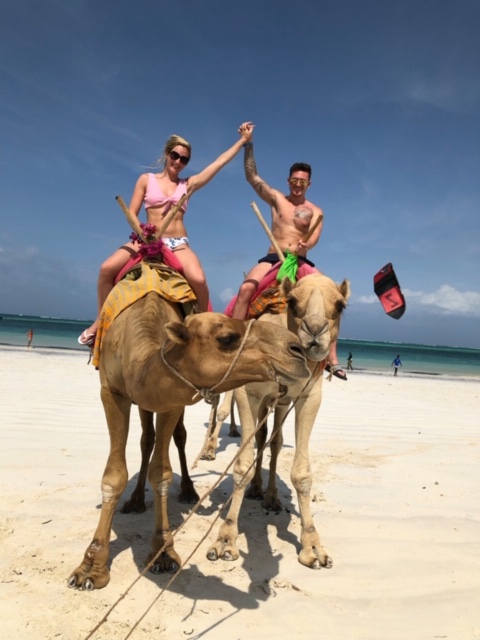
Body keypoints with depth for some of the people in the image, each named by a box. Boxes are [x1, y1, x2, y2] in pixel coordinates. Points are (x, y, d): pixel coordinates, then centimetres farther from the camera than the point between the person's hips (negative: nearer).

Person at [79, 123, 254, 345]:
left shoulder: (188, 184, 11)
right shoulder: (146, 179, 8)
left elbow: (220, 161, 10)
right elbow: (131, 214, 5)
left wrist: (243, 140, 9)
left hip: (178, 243, 0)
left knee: (198, 279, -32)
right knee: (107, 268, -21)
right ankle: (100, 320, -2)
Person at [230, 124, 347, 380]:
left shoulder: (315, 211, 9)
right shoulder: (276, 199, 11)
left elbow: (314, 238, -9)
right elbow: (252, 176, 3)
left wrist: (301, 246, -32)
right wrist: (248, 143, -5)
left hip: (301, 261, 1)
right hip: (272, 258, 0)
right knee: (246, 288, -29)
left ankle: (331, 358, -13)